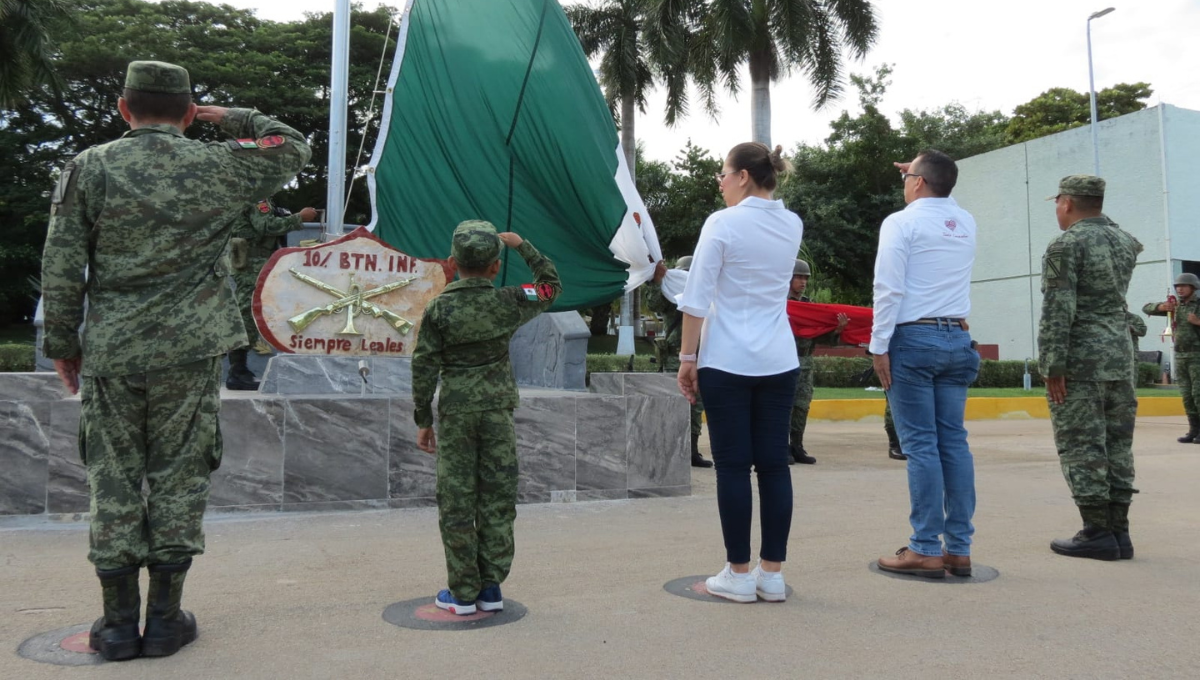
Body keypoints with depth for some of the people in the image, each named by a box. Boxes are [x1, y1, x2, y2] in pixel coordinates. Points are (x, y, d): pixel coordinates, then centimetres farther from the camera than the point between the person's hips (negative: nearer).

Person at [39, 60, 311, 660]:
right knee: (179, 477, 7)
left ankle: (118, 623, 16)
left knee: (114, 481, 8)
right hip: (190, 353, -1)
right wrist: (227, 118, 16)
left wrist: (62, 343, 10)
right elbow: (293, 148, 16)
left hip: (110, 353, 1)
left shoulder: (89, 168, 1)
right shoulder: (218, 167, 0)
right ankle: (166, 620, 14)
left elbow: (61, 268, 1)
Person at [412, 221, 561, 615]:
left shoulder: (439, 309, -4)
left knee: (456, 501, 5)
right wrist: (522, 246, 18)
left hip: (455, 410, -1)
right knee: (497, 499, 8)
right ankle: (491, 588, 14)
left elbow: (424, 368, -4)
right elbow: (551, 284, 16)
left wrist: (423, 421, 4)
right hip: (498, 409, 1)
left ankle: (463, 593, 11)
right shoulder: (510, 302, -2)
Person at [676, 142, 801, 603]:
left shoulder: (722, 223, -9)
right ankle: (772, 573, 14)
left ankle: (739, 574, 9)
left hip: (727, 362, -5)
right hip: (779, 362, 5)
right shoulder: (792, 225, 7)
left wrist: (687, 357, -4)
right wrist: (737, 199, 19)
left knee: (733, 467, 2)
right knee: (774, 464, 7)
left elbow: (697, 299, -10)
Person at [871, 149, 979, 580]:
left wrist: (879, 346, -9)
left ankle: (927, 550, -2)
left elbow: (889, 289, -12)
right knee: (954, 442, 6)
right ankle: (959, 548, 10)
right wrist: (926, 180, 32)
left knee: (921, 445, -5)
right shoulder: (965, 222, 14)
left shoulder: (901, 223, -5)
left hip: (914, 339, -6)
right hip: (957, 339, 6)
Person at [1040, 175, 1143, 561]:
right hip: (1120, 356, 8)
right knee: (1117, 445, 9)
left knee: (1081, 446, -3)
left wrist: (1052, 365, -15)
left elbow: (1058, 310, -16)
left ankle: (1097, 533, -1)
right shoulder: (1125, 242, 13)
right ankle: (1118, 530, 13)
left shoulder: (1066, 245, -9)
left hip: (1080, 359, -7)